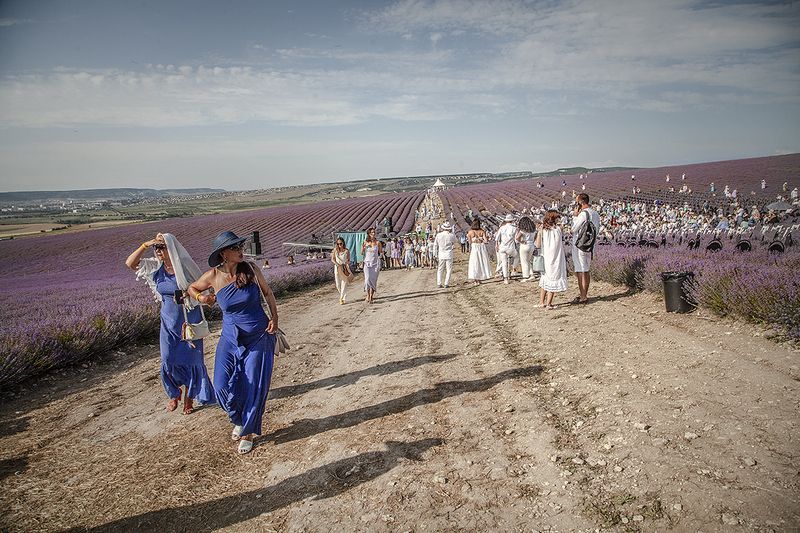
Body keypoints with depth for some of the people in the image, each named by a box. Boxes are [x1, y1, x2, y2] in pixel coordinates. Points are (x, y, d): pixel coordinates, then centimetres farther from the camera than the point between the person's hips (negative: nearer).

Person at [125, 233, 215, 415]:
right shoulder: (155, 266, -2)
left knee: (190, 359, 5)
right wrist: (145, 245, -21)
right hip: (168, 320, 4)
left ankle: (189, 397, 24)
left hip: (189, 319, -4)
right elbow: (130, 263, -10)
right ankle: (175, 393, 33)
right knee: (168, 360, 7)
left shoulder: (185, 265, -15)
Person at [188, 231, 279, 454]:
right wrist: (201, 297, -9)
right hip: (231, 338, 1)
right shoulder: (213, 276, -8)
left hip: (259, 337, -1)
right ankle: (238, 420, 23)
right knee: (223, 386, -8)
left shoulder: (250, 269, -10)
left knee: (254, 387, 3)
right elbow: (192, 288, 12)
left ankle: (248, 432, 25)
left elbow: (267, 293, 5)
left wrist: (274, 318, -5)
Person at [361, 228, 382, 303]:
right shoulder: (365, 242, 3)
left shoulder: (378, 242, 0)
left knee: (373, 280, 0)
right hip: (367, 263, 0)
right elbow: (362, 253, 7)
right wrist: (362, 248, -9)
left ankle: (371, 297, 8)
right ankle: (368, 296, 2)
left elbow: (380, 253, 11)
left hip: (375, 263, 0)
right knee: (368, 279, -11)